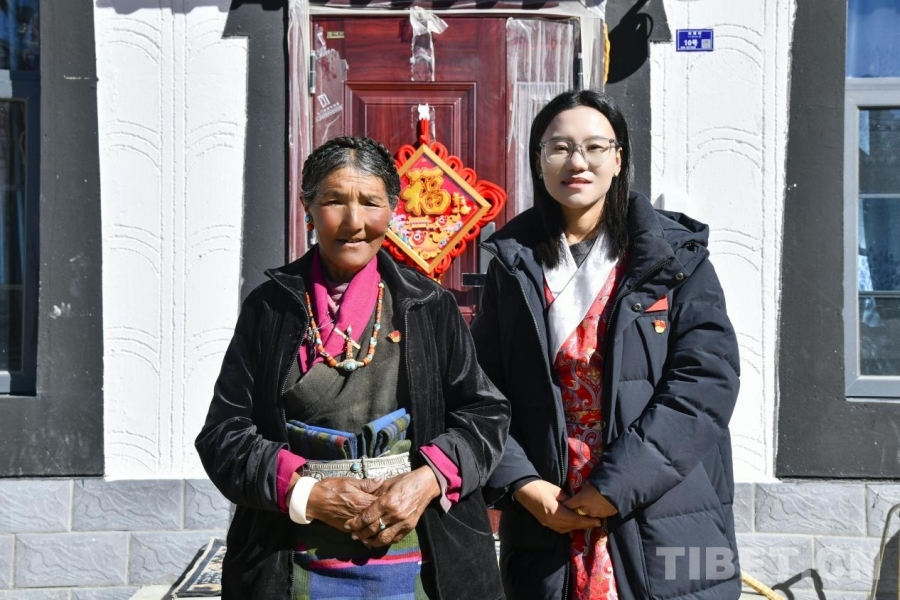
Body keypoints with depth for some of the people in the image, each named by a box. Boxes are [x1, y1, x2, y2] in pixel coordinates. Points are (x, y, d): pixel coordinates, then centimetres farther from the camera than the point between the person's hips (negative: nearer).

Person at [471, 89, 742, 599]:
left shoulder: (676, 256, -1)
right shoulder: (514, 265, 5)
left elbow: (708, 379, -10)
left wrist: (618, 485, -16)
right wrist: (524, 485, -12)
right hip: (549, 526, 2)